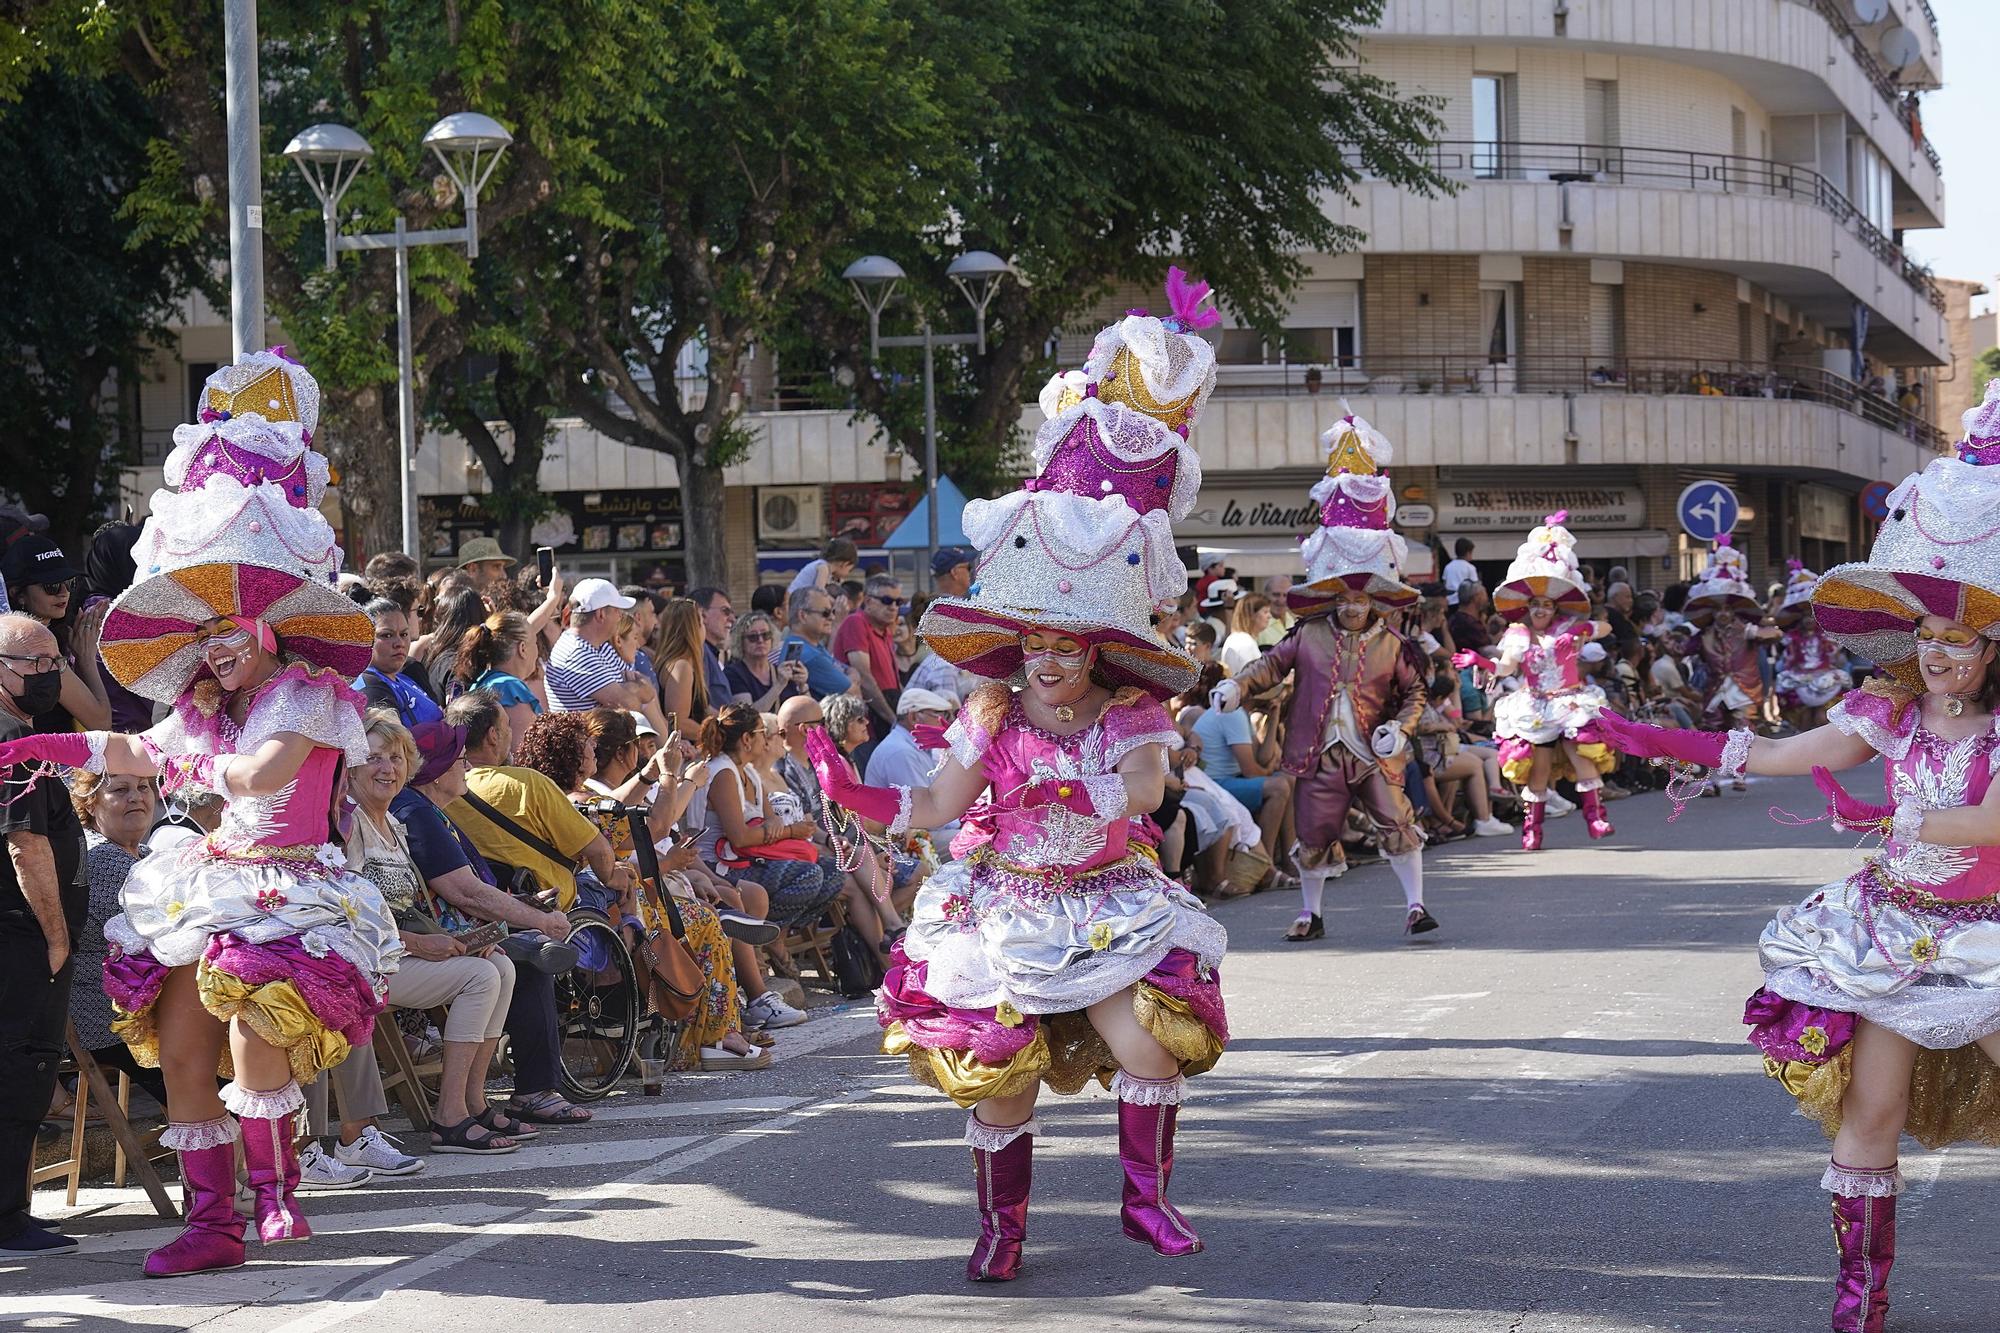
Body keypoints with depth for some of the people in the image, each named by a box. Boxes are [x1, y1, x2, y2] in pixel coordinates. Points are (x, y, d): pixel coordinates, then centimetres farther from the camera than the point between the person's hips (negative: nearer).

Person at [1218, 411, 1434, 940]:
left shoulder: (1392, 646, 0)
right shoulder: (1308, 637, 2)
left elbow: (1414, 691, 6)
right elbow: (1272, 663, 8)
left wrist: (1400, 728, -9)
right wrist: (1237, 686, -7)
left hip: (1373, 754, -1)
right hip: (1319, 753, 1)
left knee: (1397, 825, -6)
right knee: (1314, 835, 8)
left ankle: (1415, 903, 3)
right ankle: (1310, 912, 21)